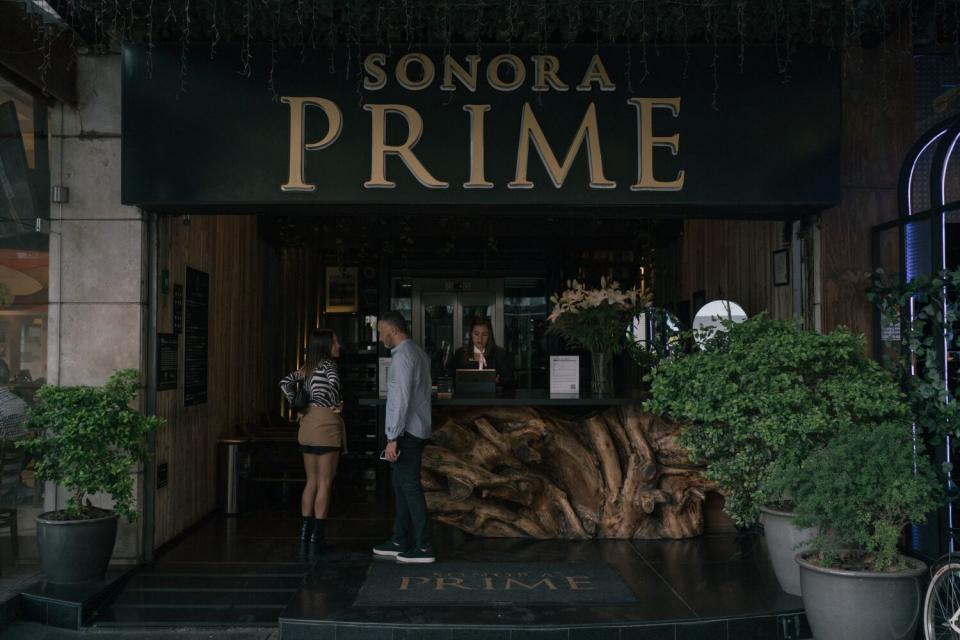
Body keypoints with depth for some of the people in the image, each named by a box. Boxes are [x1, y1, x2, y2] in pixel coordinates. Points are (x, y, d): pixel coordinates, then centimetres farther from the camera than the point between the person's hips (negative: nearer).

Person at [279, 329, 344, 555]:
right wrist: (337, 405, -11)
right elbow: (333, 382, -26)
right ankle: (317, 539, -1)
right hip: (326, 424, -8)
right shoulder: (328, 364, -8)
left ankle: (305, 537, 15)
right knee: (324, 484, -2)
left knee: (311, 482, 13)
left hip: (307, 425, 8)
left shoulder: (307, 367, 14)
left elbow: (285, 382, 19)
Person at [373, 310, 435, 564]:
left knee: (410, 486, -5)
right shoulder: (419, 353, 13)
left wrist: (393, 438, -22)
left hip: (406, 431, -10)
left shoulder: (402, 357, -16)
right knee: (400, 485, 15)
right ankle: (398, 542, 23)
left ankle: (424, 547, 0)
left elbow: (401, 399, -22)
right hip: (417, 429, 10)